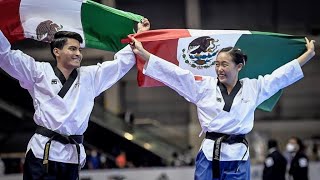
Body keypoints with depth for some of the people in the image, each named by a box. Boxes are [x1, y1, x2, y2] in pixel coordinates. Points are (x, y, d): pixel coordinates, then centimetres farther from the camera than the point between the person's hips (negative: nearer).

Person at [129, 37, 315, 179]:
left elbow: (283, 74, 14)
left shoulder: (253, 88, 7)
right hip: (209, 155, -1)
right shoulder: (204, 86, 4)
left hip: (238, 157, 1)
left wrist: (309, 53, 18)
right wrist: (143, 53, -5)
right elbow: (174, 71, 0)